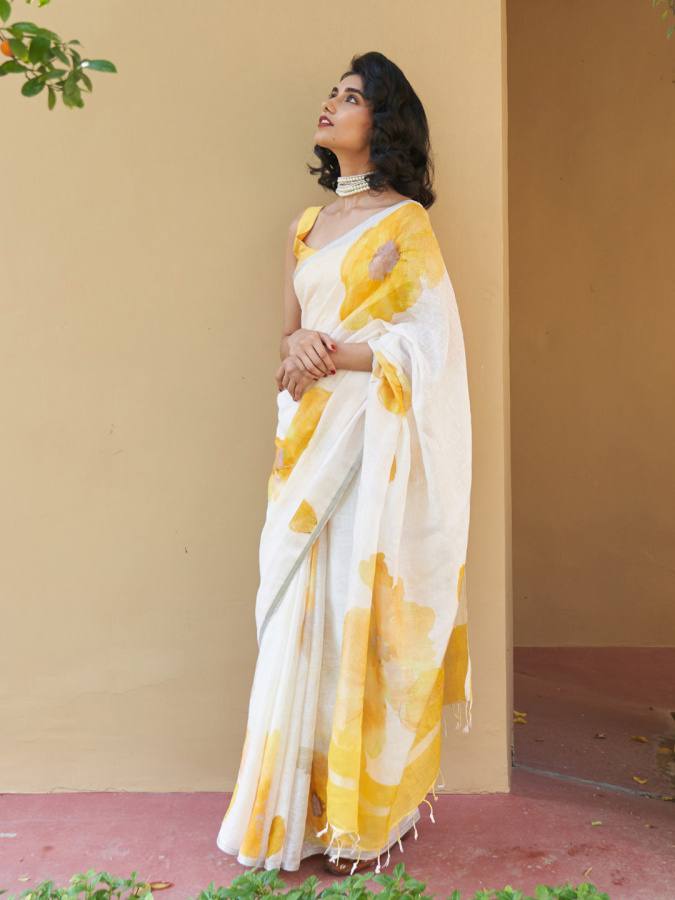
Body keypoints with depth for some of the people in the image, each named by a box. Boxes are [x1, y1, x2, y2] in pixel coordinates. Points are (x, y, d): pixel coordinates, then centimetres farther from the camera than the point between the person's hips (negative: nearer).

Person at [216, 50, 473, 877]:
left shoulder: (405, 222, 0)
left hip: (373, 439, -5)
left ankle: (372, 810, 10)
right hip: (309, 440, 6)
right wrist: (296, 348, -6)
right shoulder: (307, 225, 18)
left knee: (365, 612, -4)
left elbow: (425, 345, -6)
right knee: (306, 612, 3)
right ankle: (311, 800, 15)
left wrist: (330, 353, -13)